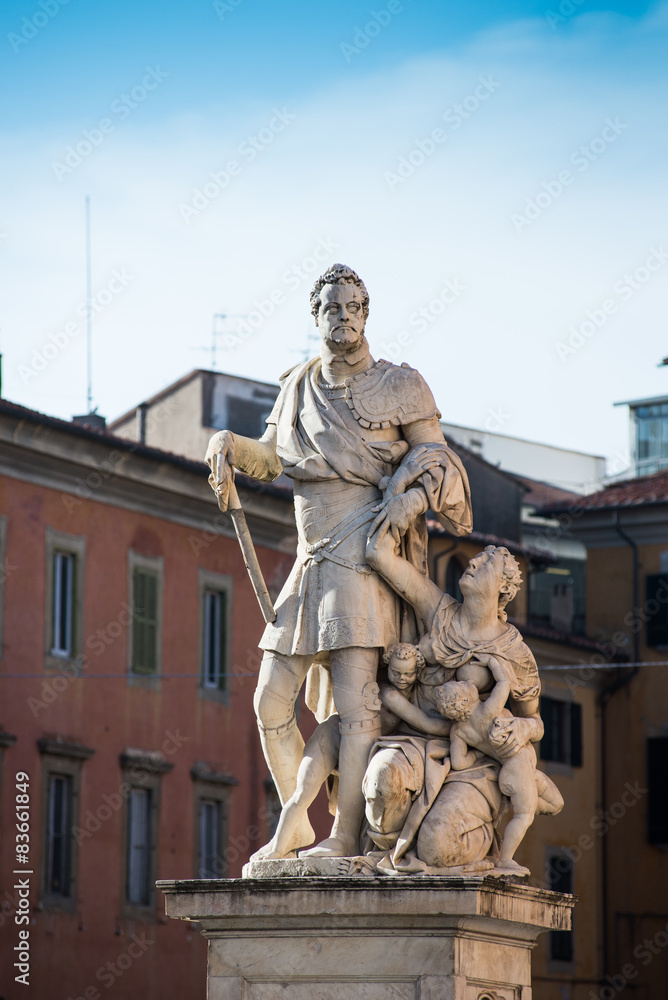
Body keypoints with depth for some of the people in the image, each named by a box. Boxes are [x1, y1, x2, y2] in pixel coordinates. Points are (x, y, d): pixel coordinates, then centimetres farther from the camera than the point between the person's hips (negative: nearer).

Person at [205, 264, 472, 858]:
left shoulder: (400, 386, 2)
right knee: (272, 701, 3)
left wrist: (412, 497, -19)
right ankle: (297, 831, 11)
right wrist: (227, 448, 6)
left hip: (364, 560, -6)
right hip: (311, 564, 6)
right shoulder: (299, 387, 16)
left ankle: (345, 836, -16)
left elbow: (437, 460, 1)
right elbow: (271, 456, 26)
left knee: (355, 700, -14)